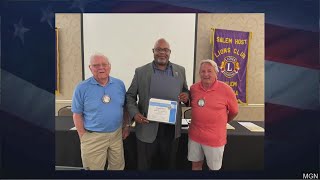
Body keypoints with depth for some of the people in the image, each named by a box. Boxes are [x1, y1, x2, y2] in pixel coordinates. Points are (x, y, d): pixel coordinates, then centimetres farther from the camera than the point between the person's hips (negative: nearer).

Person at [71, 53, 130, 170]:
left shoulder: (119, 84, 0)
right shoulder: (82, 88, -10)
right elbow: (77, 114, -5)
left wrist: (126, 126, 10)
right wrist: (83, 136, -6)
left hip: (116, 134, 3)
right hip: (93, 137, -3)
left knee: (118, 167, 20)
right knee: (94, 168, 14)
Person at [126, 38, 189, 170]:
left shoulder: (180, 70, 4)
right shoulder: (141, 71, -2)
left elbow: (186, 92, 14)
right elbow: (130, 96, 3)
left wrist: (186, 96, -10)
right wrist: (134, 113, -14)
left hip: (172, 128, 2)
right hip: (147, 127, -1)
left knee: (169, 164, 21)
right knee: (144, 165, 16)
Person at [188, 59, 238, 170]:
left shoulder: (226, 90, -12)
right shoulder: (193, 88, -2)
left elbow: (234, 112, 2)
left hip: (215, 138, -3)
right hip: (194, 135, 3)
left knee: (214, 168, 14)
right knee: (196, 164, 18)